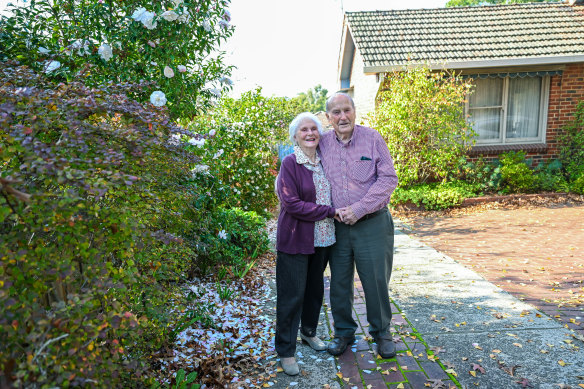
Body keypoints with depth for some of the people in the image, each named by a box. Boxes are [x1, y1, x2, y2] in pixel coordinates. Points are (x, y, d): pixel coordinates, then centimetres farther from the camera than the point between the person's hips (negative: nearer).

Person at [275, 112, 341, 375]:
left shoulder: (323, 162, 7)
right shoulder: (290, 163, -11)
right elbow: (291, 203, -19)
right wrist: (329, 212, -17)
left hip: (322, 239, 6)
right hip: (296, 240, -6)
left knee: (315, 289, 19)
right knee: (292, 295, 1)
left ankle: (309, 332, 41)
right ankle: (286, 351, 16)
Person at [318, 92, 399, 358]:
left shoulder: (372, 138, -5)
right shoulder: (322, 144, 2)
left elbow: (389, 179, -8)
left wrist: (359, 209, -15)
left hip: (372, 223, -2)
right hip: (337, 225, 3)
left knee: (376, 280, 7)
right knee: (339, 282, 12)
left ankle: (381, 332, 30)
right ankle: (344, 331, 32)